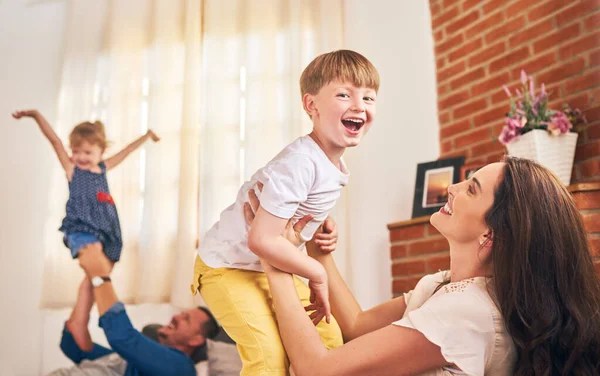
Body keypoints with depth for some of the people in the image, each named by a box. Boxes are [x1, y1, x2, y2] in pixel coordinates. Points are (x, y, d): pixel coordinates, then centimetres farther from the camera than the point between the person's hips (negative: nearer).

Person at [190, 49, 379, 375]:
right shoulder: (300, 162, -29)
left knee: (328, 339, 12)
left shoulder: (333, 164, 0)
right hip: (228, 266, -9)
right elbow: (261, 240, -32)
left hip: (271, 268, 9)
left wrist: (324, 229, -6)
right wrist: (317, 274, -19)